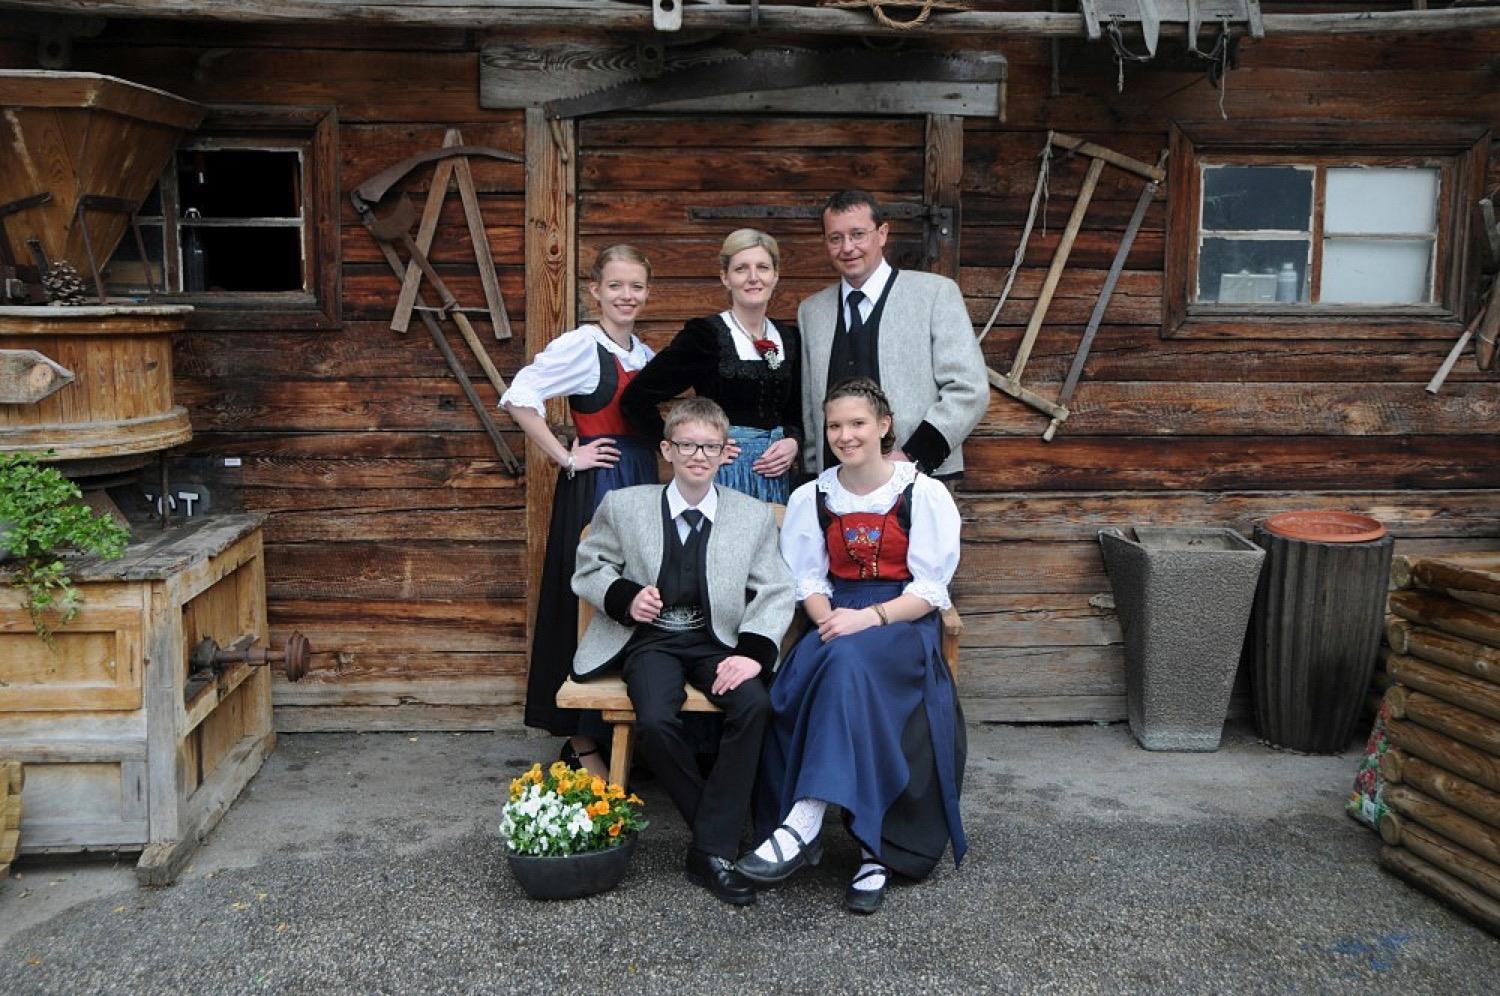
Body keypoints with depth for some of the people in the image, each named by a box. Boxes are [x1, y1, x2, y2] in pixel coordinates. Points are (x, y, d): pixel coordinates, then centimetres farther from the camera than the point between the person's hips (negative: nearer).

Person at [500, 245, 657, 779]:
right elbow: (518, 399, -18)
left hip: (643, 484, 7)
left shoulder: (645, 354, 13)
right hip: (596, 487, -7)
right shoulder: (581, 344, -10)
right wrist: (565, 458, -14)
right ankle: (582, 741, 10)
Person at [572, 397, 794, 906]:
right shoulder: (623, 506, 5)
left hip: (716, 641, 1)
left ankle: (711, 851, -20)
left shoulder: (755, 515, 6)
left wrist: (753, 651, -16)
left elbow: (773, 592, 2)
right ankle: (721, 832, -9)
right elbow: (589, 567, 14)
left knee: (754, 706, -31)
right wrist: (624, 597, -8)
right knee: (656, 721, -32)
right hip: (651, 638, 0)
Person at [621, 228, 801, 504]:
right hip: (723, 474, -5)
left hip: (777, 476, 5)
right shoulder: (703, 334, -6)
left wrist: (793, 442, -2)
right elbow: (636, 398, -10)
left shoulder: (789, 339, 10)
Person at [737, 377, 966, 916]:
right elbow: (808, 579, 10)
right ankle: (871, 849, -28)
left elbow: (930, 589, -5)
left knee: (847, 661, -37)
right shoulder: (812, 498, 10)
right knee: (791, 688, -30)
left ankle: (804, 824, -39)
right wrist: (826, 619, -13)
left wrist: (869, 618, -21)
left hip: (904, 622, -3)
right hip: (836, 619, 3)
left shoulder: (923, 494, -1)